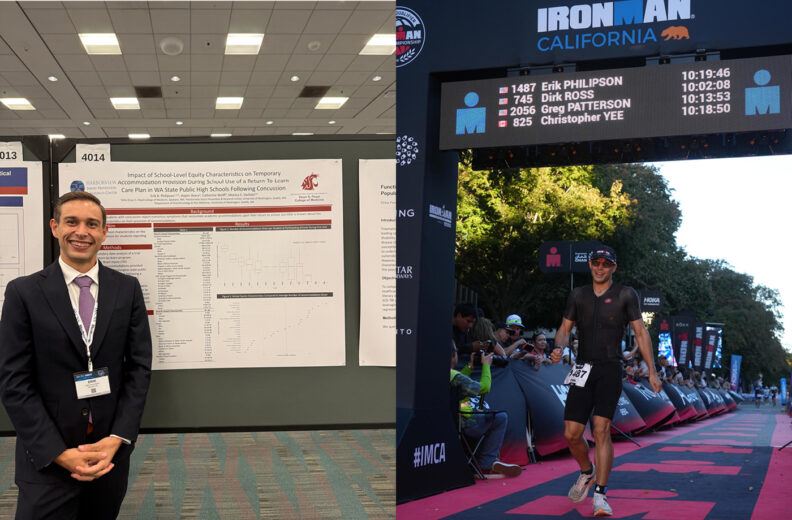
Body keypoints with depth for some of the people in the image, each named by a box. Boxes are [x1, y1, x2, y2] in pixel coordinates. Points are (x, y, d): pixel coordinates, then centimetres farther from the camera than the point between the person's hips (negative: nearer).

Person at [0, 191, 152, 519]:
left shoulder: (127, 289, 4)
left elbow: (139, 367, 2)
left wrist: (117, 439, -9)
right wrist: (60, 453, -13)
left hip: (112, 453, 2)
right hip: (47, 458, -2)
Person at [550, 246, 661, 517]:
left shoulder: (625, 294, 2)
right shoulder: (578, 295, 11)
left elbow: (641, 332, 5)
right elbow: (565, 328, 13)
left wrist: (652, 371, 1)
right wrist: (559, 347, -10)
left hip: (610, 370, -3)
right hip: (583, 370, 3)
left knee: (601, 431, -14)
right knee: (571, 434, -1)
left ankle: (600, 495, -7)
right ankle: (587, 472, 29)